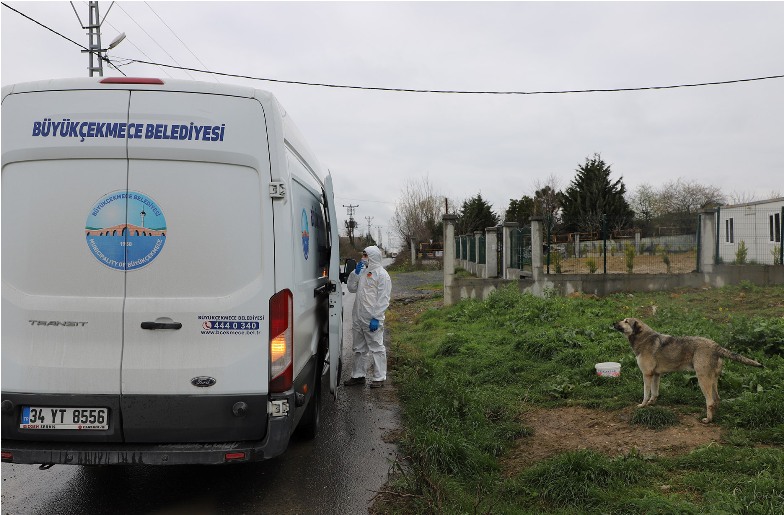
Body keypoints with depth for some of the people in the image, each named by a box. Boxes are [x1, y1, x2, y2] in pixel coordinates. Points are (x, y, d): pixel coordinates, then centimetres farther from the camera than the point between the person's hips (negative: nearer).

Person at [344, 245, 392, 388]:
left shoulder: (381, 274, -9)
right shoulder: (363, 272, 16)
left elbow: (383, 299, -14)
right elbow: (352, 288, 16)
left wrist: (376, 318, -19)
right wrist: (355, 273, 3)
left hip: (372, 320, -8)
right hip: (358, 318, 8)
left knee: (376, 348, 0)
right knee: (359, 349, 16)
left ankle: (379, 378, 7)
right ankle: (358, 375, 27)